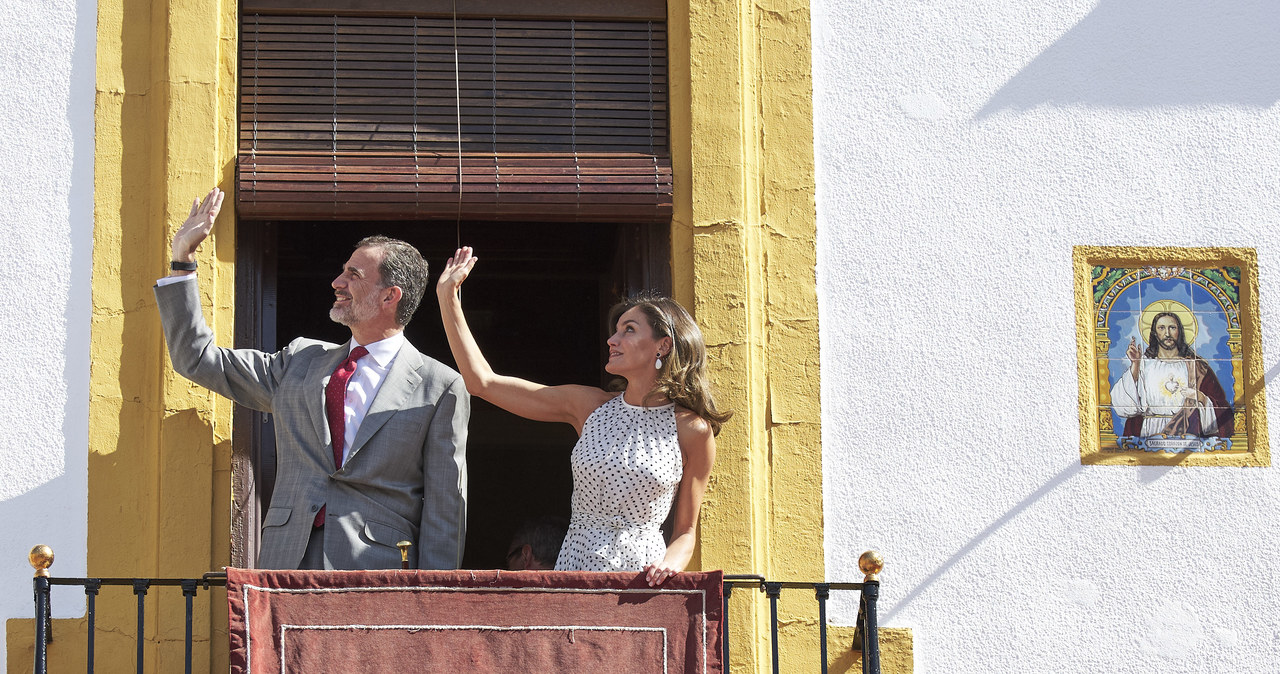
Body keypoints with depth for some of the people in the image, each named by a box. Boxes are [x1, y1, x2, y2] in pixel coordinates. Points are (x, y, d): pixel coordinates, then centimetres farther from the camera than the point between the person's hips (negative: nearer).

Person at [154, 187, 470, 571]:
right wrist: (183, 259, 16)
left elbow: (446, 510, 1)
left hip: (375, 574, -4)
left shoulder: (441, 388, 3)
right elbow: (198, 359, 20)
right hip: (286, 567, 4)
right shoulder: (300, 361, 18)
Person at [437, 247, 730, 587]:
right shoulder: (589, 406, 8)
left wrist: (671, 563, -15)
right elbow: (482, 381, 6)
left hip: (643, 576, -3)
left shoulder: (693, 430, 1)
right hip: (576, 565, 3)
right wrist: (448, 297, 6)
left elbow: (686, 531, 7)